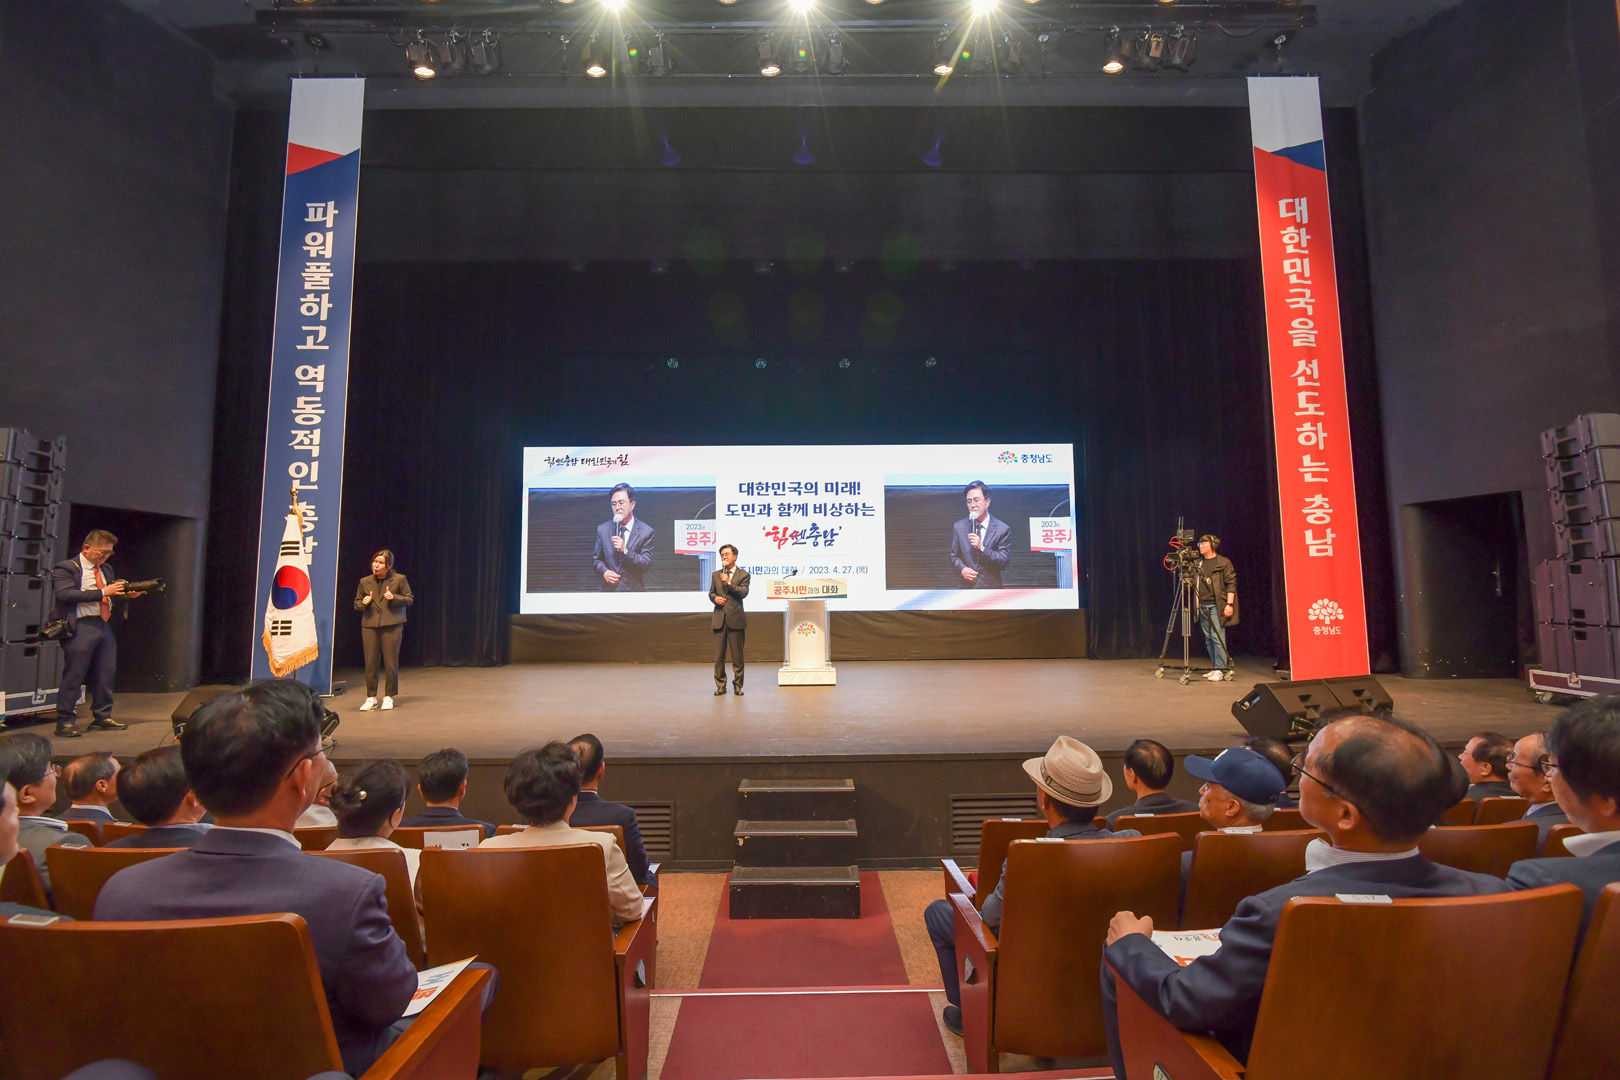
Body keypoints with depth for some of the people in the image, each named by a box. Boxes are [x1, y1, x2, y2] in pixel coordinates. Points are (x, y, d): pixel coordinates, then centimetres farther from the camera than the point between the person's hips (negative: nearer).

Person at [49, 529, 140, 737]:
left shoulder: (106, 570, 19)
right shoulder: (66, 568, -4)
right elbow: (65, 594, -17)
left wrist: (126, 594, 2)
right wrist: (102, 592, -22)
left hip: (104, 626, 7)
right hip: (80, 627, -7)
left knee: (105, 675, 9)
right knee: (74, 675, -4)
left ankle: (102, 718, 20)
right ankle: (64, 722, 5)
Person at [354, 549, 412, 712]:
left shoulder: (399, 579, 1)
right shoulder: (365, 581, 10)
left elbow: (409, 599, 4)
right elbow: (356, 603, 18)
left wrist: (394, 597, -13)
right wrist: (363, 603, -4)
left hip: (392, 625, -3)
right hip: (369, 625, 3)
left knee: (390, 662, 1)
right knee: (370, 663, 3)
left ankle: (389, 696, 14)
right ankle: (371, 697, 14)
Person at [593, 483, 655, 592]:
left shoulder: (646, 531, -5)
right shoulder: (602, 529, 5)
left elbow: (647, 564, -10)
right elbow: (596, 559, 12)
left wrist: (625, 550, -23)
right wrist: (604, 571, -9)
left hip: (634, 589, -2)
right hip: (609, 589, 2)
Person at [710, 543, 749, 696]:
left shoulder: (743, 575, 3)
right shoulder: (716, 575, 15)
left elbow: (743, 593, -9)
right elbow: (711, 592, 19)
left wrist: (729, 583, -17)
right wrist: (715, 597, -3)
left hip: (736, 619, -3)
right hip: (719, 619, 3)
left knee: (737, 655, 3)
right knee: (718, 655, 4)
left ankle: (737, 686, 13)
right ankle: (720, 686, 13)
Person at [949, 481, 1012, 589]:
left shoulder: (1002, 529, -4)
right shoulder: (959, 527, 5)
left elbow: (1003, 562, -7)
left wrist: (982, 548, -20)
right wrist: (962, 569, -9)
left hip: (991, 586, -2)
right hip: (965, 586, 2)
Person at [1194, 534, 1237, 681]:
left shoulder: (1223, 562, 0)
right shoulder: (1198, 564, 16)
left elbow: (1231, 584, -4)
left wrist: (1229, 604, -11)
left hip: (1217, 605, -6)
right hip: (1202, 606, 6)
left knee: (1217, 637, -10)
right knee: (1208, 638, 7)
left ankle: (1221, 670, -6)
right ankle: (1215, 667, 15)